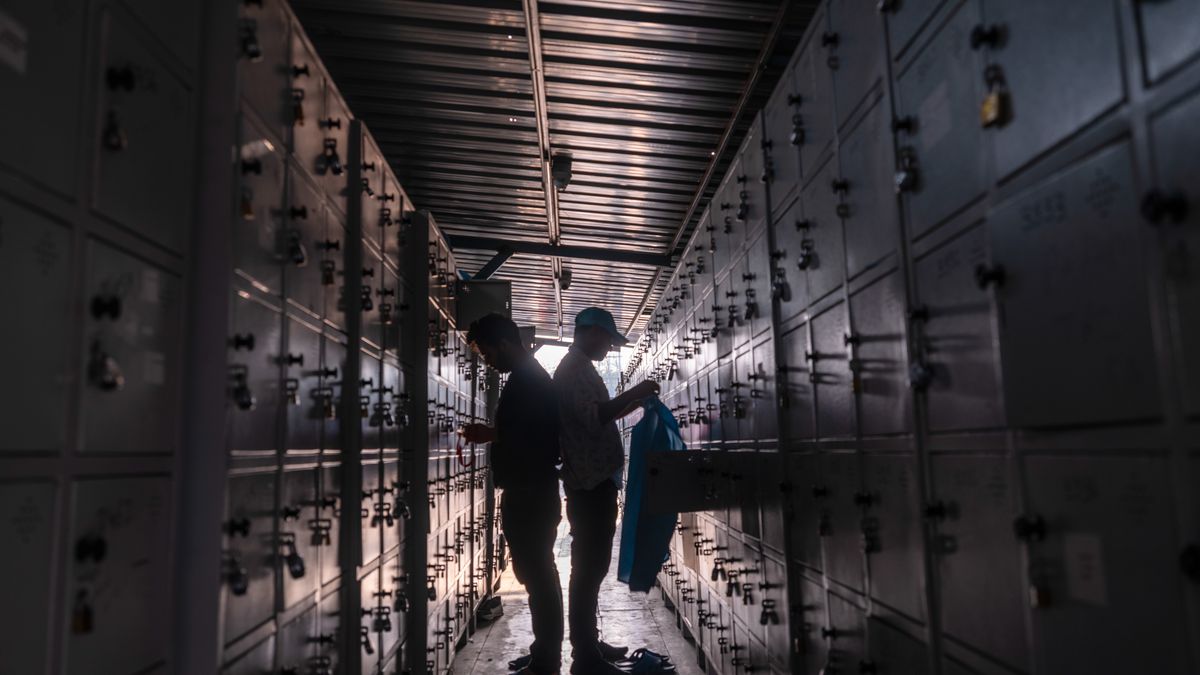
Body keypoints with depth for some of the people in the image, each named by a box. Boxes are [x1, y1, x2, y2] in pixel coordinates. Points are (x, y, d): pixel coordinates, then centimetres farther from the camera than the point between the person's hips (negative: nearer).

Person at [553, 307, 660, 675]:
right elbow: (592, 417, -23)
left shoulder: (578, 368, 19)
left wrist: (633, 404, 17)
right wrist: (633, 393, -16)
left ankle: (587, 645, 25)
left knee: (591, 565, 15)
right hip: (590, 484, -11)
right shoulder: (574, 368, -13)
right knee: (590, 567, -6)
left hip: (594, 482, 11)